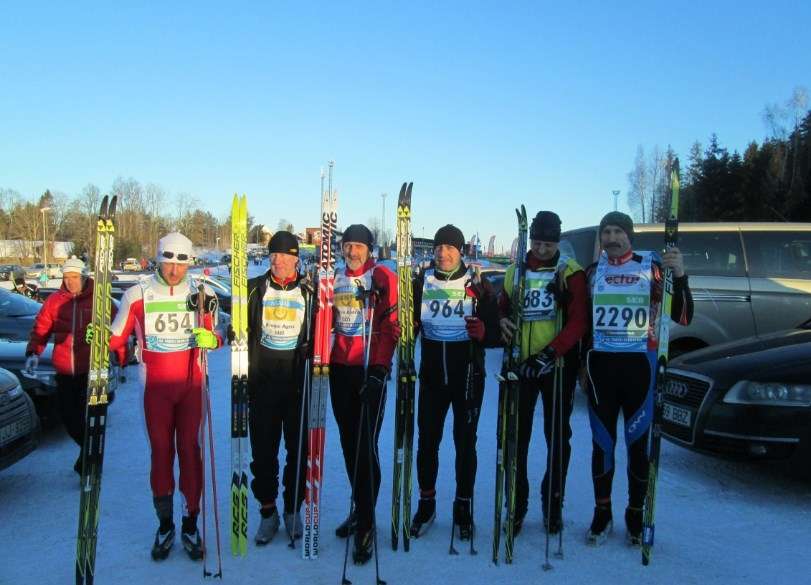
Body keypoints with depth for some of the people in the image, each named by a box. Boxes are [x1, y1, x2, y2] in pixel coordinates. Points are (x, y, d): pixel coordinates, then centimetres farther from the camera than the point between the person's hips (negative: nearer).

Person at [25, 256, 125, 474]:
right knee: (67, 415, 11)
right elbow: (40, 329, 6)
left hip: (92, 371, -4)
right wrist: (33, 353, -11)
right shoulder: (54, 301, 6)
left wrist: (123, 360, 0)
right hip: (64, 371, 4)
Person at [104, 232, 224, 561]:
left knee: (190, 450, 3)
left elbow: (215, 336, 8)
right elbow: (116, 337, 7)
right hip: (155, 386, 0)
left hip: (191, 385, 0)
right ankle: (164, 525, 19)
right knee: (161, 452, 5)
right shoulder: (137, 295, -2)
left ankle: (190, 526, 14)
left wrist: (212, 339, -15)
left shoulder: (202, 294, 1)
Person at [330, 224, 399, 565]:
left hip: (371, 370, -6)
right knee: (348, 443, 13)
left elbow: (391, 326, -10)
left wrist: (379, 368, -17)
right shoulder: (334, 279, 13)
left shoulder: (384, 278, -5)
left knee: (365, 446, -8)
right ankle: (361, 509, 28)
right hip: (340, 369, 6)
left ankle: (366, 524, 3)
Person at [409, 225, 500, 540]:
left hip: (468, 376, -2)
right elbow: (409, 325, 5)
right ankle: (426, 503, 24)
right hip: (432, 375, 2)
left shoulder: (478, 285, -4)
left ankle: (464, 506, 24)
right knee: (427, 440, 7)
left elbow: (496, 332, -6)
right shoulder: (421, 283, 2)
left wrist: (484, 332, -27)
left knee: (465, 442, 8)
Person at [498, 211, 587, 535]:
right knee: (517, 435, 5)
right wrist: (503, 321, -9)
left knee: (558, 436, 9)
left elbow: (578, 322, -12)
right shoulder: (515, 272, 7)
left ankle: (553, 505, 24)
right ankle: (516, 506, 17)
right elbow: (503, 309, 15)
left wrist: (549, 354, -23)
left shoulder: (570, 272, -5)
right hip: (521, 364, 3)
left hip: (559, 365, -2)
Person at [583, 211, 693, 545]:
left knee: (638, 442, 4)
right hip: (600, 364, 3)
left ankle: (636, 515, 19)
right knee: (602, 442, 8)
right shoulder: (593, 272, 9)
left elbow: (682, 317, -8)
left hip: (639, 364, -2)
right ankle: (602, 514, 21)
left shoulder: (651, 267, 0)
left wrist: (679, 276, -21)